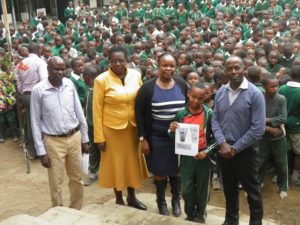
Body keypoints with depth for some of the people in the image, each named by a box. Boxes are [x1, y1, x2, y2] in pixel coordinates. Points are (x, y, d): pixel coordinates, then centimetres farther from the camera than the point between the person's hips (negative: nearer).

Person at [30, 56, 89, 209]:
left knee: (77, 179, 15)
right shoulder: (38, 90, -12)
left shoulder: (69, 85, -2)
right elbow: (35, 123, -7)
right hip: (53, 141, -3)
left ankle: (76, 211, 34)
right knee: (56, 183, 7)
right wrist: (41, 151, -8)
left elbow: (79, 113, 7)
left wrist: (85, 138, 9)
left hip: (74, 137, 4)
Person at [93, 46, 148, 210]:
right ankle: (119, 199, 30)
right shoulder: (101, 80, -13)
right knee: (116, 162, 11)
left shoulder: (135, 75, -3)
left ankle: (132, 196, 36)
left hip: (133, 126, 4)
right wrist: (99, 137, -11)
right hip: (112, 128, -3)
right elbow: (97, 110, -11)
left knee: (132, 160, 16)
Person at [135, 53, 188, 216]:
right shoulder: (147, 87, -9)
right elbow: (139, 114, -7)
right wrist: (143, 138, -10)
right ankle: (161, 201, 31)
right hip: (157, 138, -2)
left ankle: (176, 200, 34)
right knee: (160, 171, 10)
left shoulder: (182, 85, -1)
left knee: (177, 170, 14)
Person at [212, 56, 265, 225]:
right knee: (229, 188, 19)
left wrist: (235, 148, -15)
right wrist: (222, 143, -12)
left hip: (245, 151, -4)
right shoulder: (221, 92, 1)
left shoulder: (255, 94, -14)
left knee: (252, 190, 12)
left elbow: (258, 129, -17)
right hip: (224, 150, 4)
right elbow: (215, 119, 3)